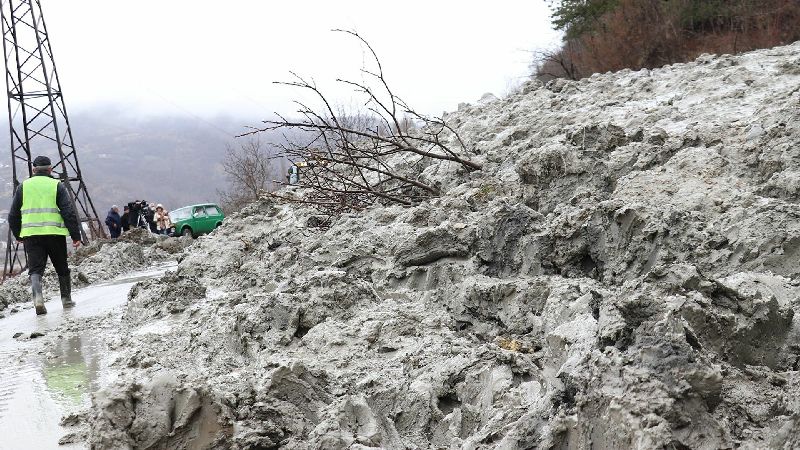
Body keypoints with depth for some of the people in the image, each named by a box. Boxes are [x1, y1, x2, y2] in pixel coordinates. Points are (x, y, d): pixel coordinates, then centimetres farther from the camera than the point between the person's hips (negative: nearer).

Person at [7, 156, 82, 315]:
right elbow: (69, 212, -5)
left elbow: (13, 215, 13)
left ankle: (37, 296, -23)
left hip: (30, 234, 1)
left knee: (35, 268, 0)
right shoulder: (57, 185, 3)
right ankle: (66, 299, 22)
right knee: (62, 268, 14)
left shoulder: (23, 187, 10)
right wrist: (76, 235, -2)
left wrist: (18, 235, 27)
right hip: (55, 233, -1)